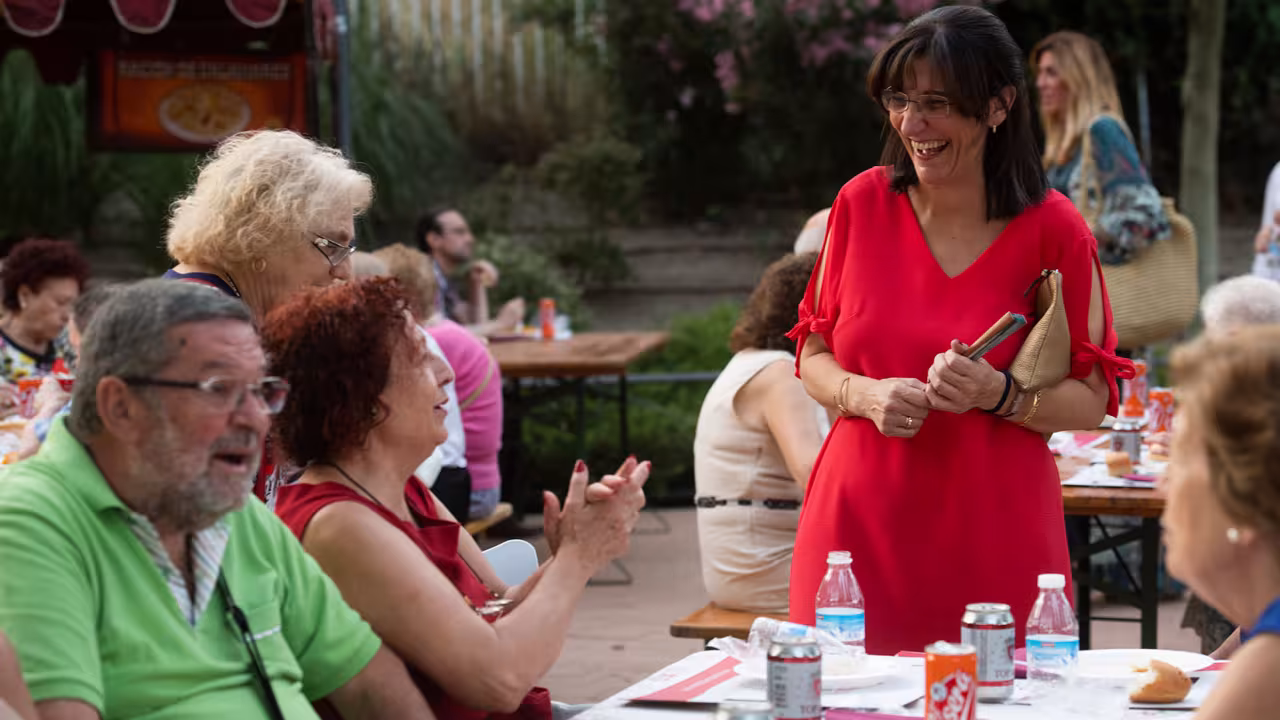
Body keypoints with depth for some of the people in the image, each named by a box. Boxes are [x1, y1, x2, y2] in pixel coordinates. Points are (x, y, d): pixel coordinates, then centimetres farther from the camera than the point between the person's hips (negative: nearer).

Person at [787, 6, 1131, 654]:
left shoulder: (1054, 231, -4)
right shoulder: (862, 204, 3)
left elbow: (1092, 401, 0)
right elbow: (813, 355, 11)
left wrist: (999, 395, -17)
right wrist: (865, 396, -10)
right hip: (860, 525, 2)